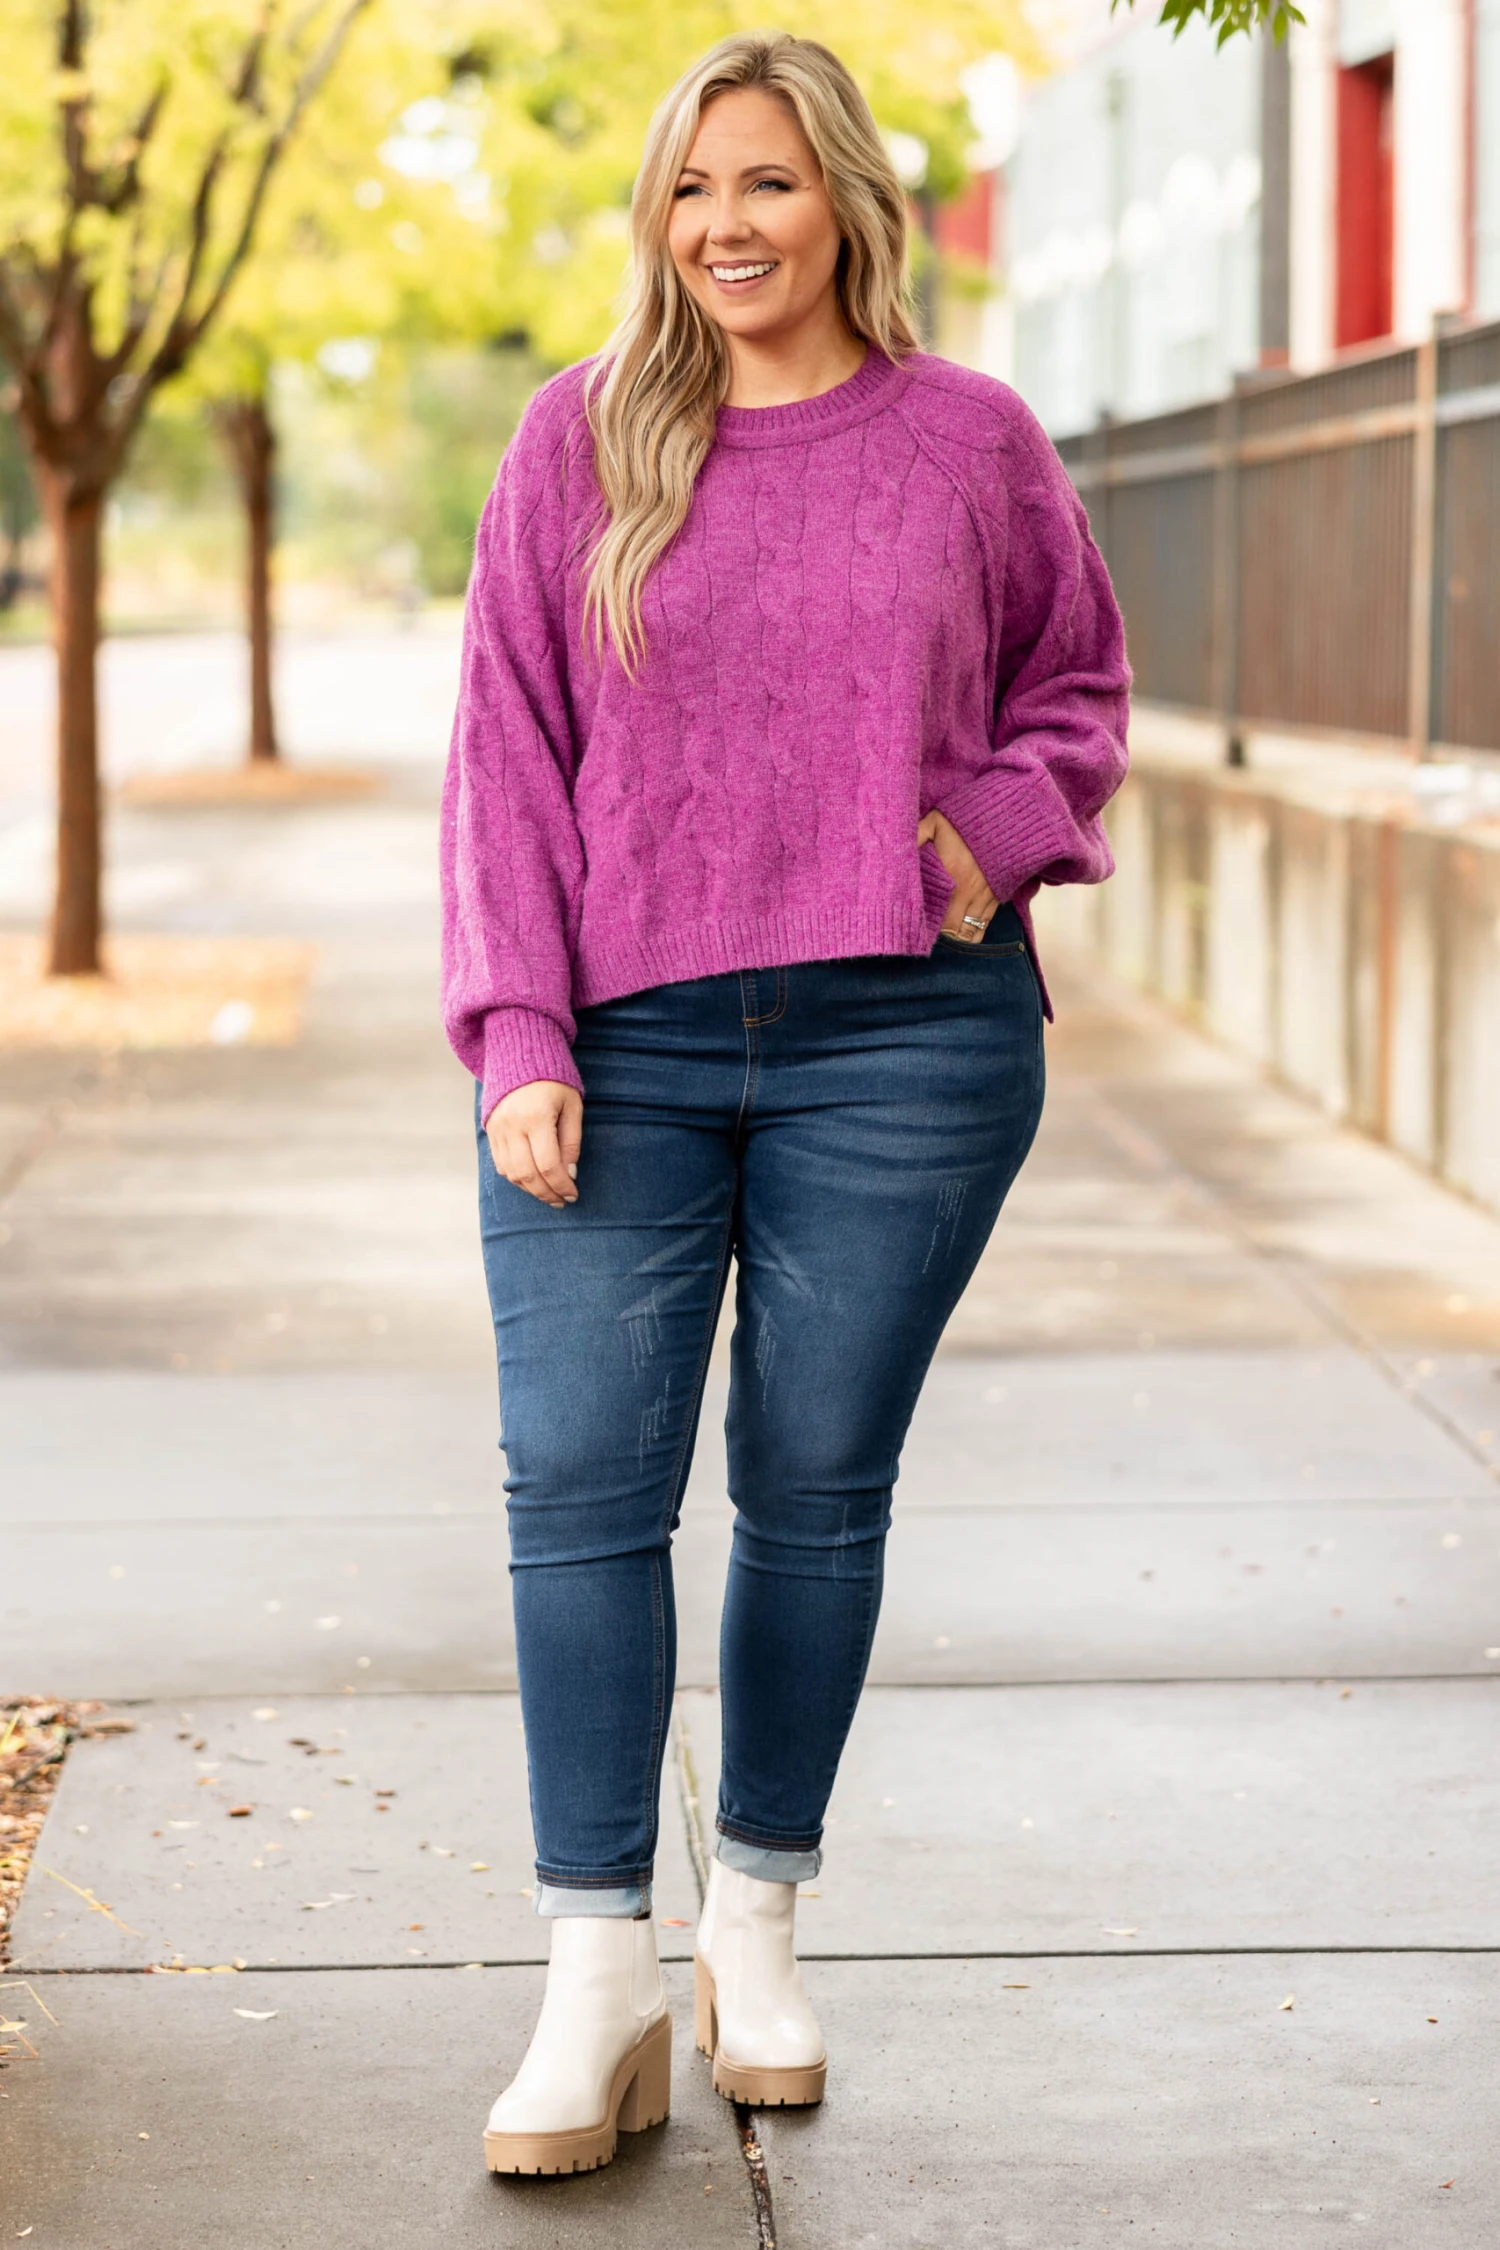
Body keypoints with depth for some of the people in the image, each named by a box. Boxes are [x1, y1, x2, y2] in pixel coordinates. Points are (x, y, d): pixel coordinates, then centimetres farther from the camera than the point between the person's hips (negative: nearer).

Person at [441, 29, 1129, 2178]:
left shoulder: (975, 443, 5)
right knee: (580, 1482, -7)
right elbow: (507, 750, 4)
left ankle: (761, 1916, 21)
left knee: (819, 1481, 5)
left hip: (899, 1039, 0)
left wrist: (1003, 834, -3)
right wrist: (518, 1034, -5)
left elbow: (1078, 686, 18)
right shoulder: (579, 438, 5)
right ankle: (601, 1978, 0)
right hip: (619, 1044, 0)